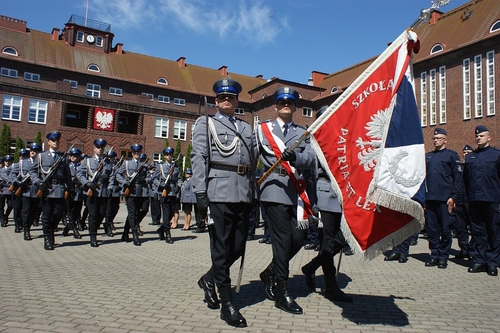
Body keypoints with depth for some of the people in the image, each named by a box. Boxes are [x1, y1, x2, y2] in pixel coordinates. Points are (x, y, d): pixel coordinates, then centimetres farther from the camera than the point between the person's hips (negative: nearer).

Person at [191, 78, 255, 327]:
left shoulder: (246, 128, 22)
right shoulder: (205, 123, 8)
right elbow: (199, 158, -3)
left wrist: (252, 194, 14)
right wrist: (200, 193, -12)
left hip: (243, 195, 5)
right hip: (219, 192, -5)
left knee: (238, 247, 8)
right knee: (221, 248, 0)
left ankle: (209, 279, 33)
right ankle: (227, 304, 10)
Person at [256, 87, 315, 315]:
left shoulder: (303, 133, 16)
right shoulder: (263, 129, 9)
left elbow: (311, 159, 0)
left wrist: (295, 156, -21)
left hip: (297, 191, 4)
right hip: (275, 189, -4)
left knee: (298, 238, 4)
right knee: (283, 239, -7)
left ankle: (270, 273, 27)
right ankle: (282, 293, 6)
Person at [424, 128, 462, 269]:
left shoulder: (452, 155, 3)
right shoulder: (427, 156, 16)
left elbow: (457, 177, -2)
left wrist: (453, 197, -10)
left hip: (445, 199, -4)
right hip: (429, 199, 4)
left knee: (445, 229, 2)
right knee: (431, 228, 7)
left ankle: (443, 257, 12)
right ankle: (434, 255, 17)